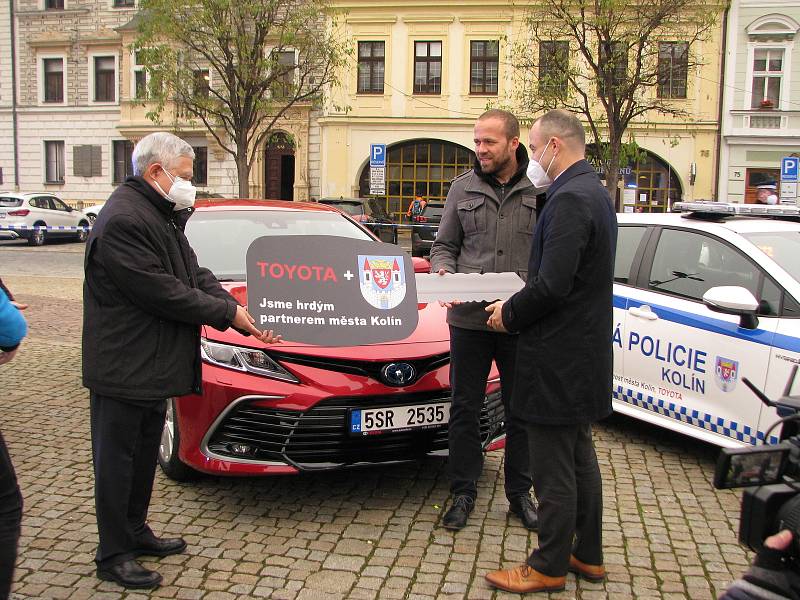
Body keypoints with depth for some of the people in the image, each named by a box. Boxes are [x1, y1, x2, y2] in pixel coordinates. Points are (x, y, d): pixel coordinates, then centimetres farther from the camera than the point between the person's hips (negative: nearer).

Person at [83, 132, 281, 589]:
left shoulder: (162, 216, 13)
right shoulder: (123, 220, -21)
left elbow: (195, 275, 11)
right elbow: (161, 292, -24)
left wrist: (238, 310, -4)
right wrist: (227, 314, -16)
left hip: (153, 365, 10)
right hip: (123, 367, -10)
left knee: (145, 455, 20)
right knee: (117, 461, 3)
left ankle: (136, 532, 34)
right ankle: (113, 556, 15)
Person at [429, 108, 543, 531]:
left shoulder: (541, 191, -1)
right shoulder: (463, 188, 6)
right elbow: (444, 245, 11)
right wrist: (442, 271, -10)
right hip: (469, 319, 2)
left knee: (520, 412, 12)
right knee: (464, 409, 9)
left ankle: (519, 493, 28)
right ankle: (464, 492, 25)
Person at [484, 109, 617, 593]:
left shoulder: (570, 199, -19)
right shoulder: (594, 191, 13)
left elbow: (553, 285, -25)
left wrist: (510, 314, -9)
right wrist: (516, 306, 12)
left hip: (558, 358, -10)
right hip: (585, 352, 10)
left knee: (554, 469, 2)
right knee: (581, 458, 19)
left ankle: (549, 569, 15)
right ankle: (588, 554, 32)